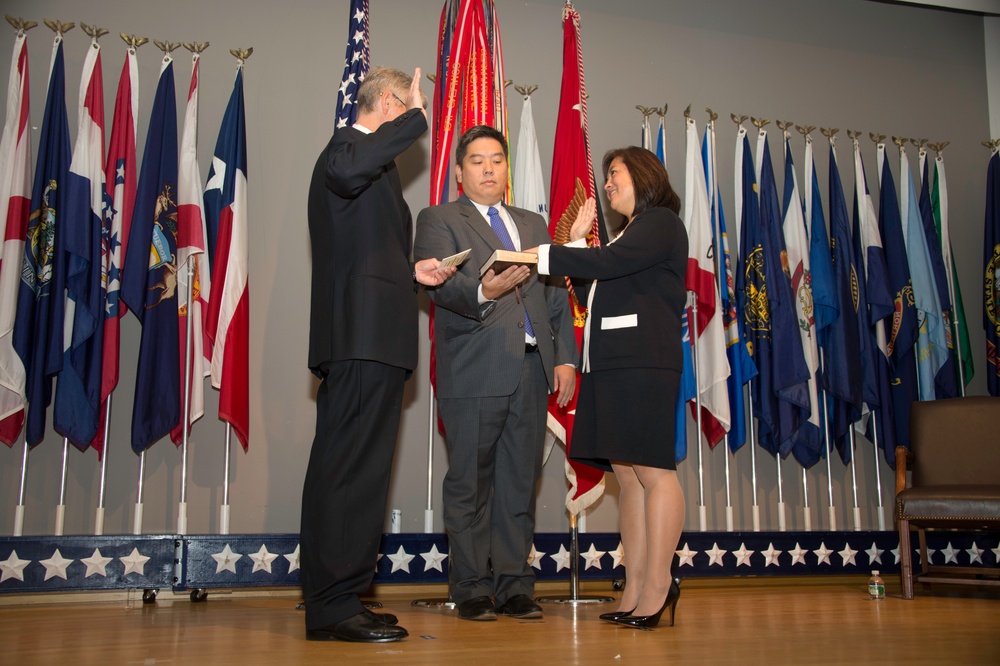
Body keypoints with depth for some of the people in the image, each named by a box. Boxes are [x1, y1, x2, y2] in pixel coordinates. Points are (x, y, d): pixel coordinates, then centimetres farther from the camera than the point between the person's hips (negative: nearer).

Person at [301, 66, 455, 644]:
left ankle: (334, 601, 19)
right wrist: (415, 120, -20)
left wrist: (411, 272, 17)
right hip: (364, 338, -11)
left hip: (368, 341, 11)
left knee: (348, 471, 12)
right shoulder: (348, 146, -4)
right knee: (352, 471, -10)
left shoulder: (372, 160, 28)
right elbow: (348, 170, -32)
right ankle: (334, 607, -6)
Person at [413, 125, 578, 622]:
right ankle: (472, 590, 11)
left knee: (520, 483, 6)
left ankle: (513, 586, 14)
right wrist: (483, 291, -30)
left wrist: (565, 357, 8)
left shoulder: (534, 225, 23)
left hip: (531, 372, 5)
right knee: (470, 484, 1)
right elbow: (439, 285, -10)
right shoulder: (438, 220, 7)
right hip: (474, 372, -4)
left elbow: (557, 296, 19)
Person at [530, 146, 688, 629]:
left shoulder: (661, 222, 1)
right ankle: (635, 589, 6)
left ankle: (657, 584, -5)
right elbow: (590, 294, 23)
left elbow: (608, 263, -15)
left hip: (643, 364, -9)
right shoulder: (629, 235, 29)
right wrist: (577, 241, 16)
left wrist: (538, 256, -14)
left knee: (653, 471, -8)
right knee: (628, 476, 5)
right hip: (610, 366, 9)